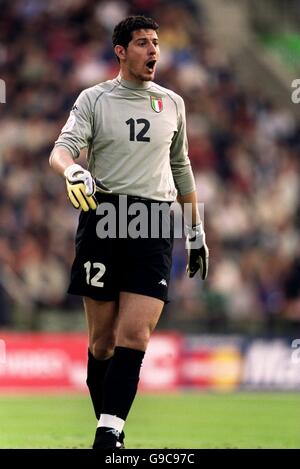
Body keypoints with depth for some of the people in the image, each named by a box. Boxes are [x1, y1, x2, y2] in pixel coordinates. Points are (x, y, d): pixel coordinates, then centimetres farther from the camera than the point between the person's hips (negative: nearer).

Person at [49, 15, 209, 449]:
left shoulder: (172, 103, 15)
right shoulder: (94, 99, 6)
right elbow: (62, 148, -7)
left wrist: (196, 231, 27)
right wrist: (73, 171, -31)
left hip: (155, 224, 1)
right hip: (103, 217, -1)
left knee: (134, 337, -13)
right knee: (102, 339, 1)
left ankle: (109, 434, -15)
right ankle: (106, 426, 14)